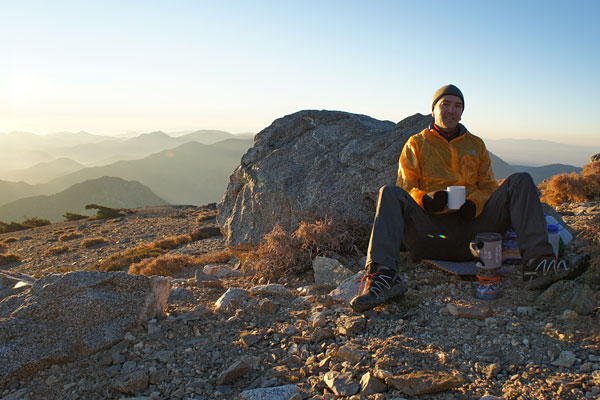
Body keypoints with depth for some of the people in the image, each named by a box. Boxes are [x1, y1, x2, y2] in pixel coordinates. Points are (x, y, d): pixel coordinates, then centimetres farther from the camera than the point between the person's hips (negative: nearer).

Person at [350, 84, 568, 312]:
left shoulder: (476, 145, 25)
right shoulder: (416, 144, 18)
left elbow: (489, 187, 20)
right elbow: (406, 188, 10)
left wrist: (475, 204, -6)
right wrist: (424, 199, -15)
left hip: (470, 225, 2)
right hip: (431, 229, -2)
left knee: (521, 181, -14)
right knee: (390, 194, -29)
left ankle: (535, 262, -33)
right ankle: (383, 275, -48)